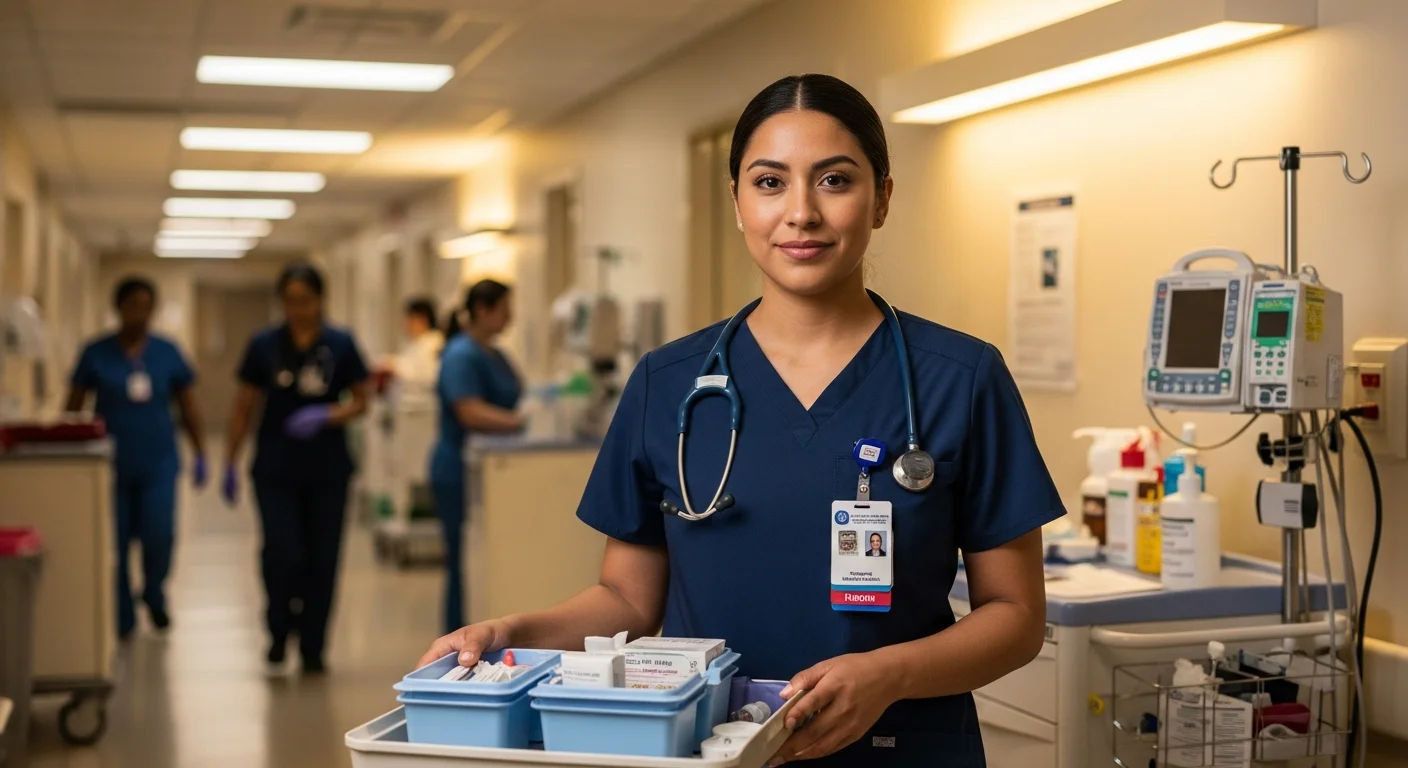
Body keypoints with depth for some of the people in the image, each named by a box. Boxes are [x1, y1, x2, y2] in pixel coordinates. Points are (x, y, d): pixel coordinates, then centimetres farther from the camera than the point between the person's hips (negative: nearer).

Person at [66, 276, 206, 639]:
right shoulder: (96, 353, 0)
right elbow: (73, 408, 5)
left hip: (158, 462, 0)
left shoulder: (167, 352, 4)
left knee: (159, 535, -12)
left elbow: (188, 408, 10)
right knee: (115, 545, 2)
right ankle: (122, 621, 18)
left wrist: (200, 455, 9)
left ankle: (154, 594, 18)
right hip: (111, 464, 0)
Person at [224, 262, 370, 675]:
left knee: (322, 560, 3)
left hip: (327, 470, 0)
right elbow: (243, 407, 7)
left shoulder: (341, 345, 0)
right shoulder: (264, 345, 2)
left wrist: (325, 416, -15)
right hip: (276, 470, 0)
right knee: (282, 554, -10)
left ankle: (313, 650, 17)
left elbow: (360, 402, 4)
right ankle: (278, 636, 14)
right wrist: (230, 464, 5)